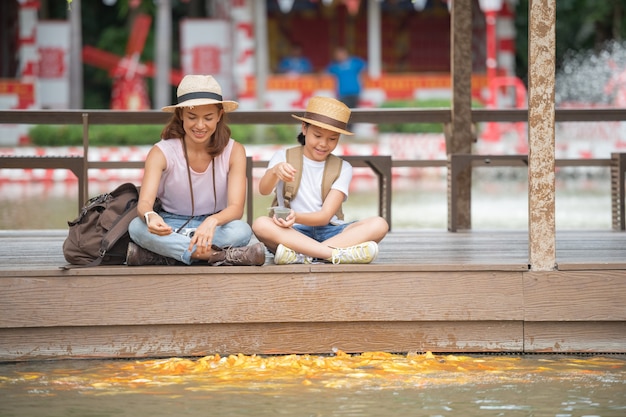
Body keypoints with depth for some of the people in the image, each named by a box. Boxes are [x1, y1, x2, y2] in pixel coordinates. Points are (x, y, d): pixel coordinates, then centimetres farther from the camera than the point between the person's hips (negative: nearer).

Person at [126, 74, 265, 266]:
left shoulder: (234, 152, -7)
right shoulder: (161, 153, -10)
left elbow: (236, 207, -17)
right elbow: (144, 202, -22)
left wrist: (212, 222, -41)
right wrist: (150, 217, -48)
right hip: (170, 228, 0)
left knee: (241, 230, -34)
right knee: (137, 226, -33)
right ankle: (221, 256, -37)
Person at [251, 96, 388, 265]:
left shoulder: (343, 168, 9)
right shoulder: (283, 157, 8)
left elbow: (325, 216, -4)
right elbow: (263, 190, -12)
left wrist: (296, 217, -25)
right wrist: (274, 171, -36)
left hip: (330, 232, 2)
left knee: (379, 224, -25)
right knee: (260, 224, -35)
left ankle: (301, 255, -38)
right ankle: (339, 253, -42)